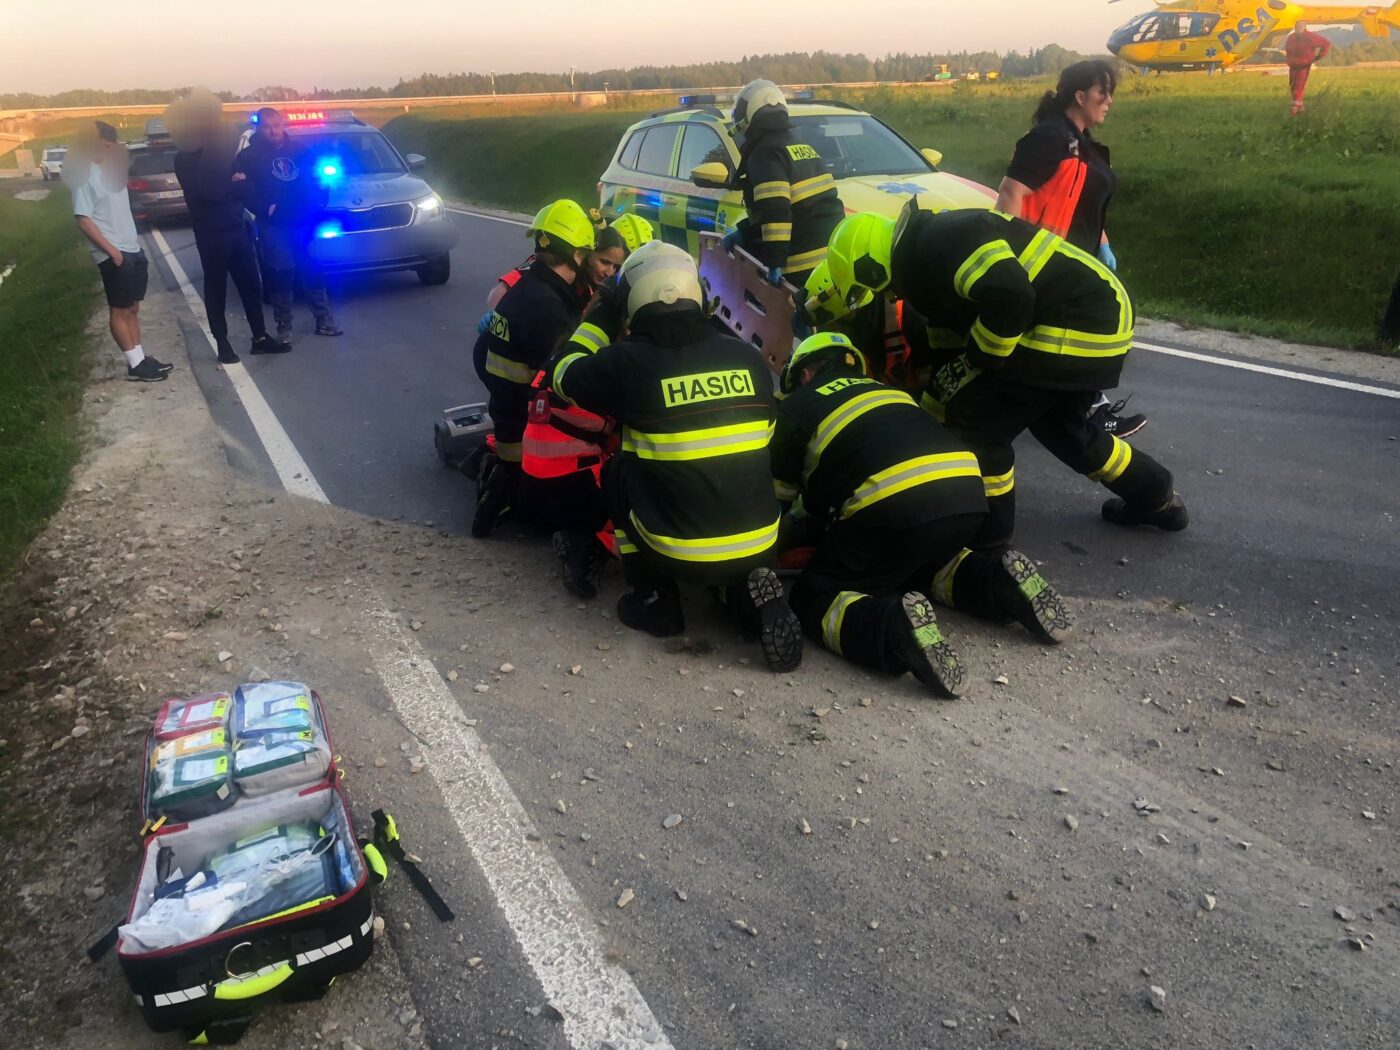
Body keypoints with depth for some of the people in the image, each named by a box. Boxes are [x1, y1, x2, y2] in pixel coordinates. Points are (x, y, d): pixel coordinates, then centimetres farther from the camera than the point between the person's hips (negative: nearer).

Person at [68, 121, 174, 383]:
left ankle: (141, 358, 19)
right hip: (113, 254, -8)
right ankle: (136, 365, 3)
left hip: (132, 249, 8)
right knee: (120, 310, -1)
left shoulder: (111, 167, 10)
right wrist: (112, 250, -19)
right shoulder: (85, 176, -13)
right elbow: (83, 220, -17)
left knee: (133, 307, 13)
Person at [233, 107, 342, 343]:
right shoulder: (249, 156, 1)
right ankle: (284, 327, 7)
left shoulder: (299, 150, 13)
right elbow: (241, 189, -8)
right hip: (274, 226, -3)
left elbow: (316, 179, 17)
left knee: (313, 272, 8)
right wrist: (264, 209, -17)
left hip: (304, 223, 3)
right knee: (281, 276, -1)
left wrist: (319, 202, 0)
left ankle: (324, 320, 18)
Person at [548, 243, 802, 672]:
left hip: (679, 553, -3)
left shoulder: (628, 360, -8)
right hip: (760, 547, 4)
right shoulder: (746, 356, 4)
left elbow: (563, 375, 13)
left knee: (618, 471, 20)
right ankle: (746, 590, 11)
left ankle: (657, 600, 19)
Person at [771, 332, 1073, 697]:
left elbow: (777, 495, 23)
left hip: (894, 505, -6)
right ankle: (1002, 583, 10)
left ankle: (899, 629, -21)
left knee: (815, 602, 8)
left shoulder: (798, 405, 19)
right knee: (920, 560, 36)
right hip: (967, 493, 6)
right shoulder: (882, 389, 35)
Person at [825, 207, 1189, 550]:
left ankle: (986, 534, 11)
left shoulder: (936, 242, -16)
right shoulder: (925, 266, 17)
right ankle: (1158, 499, 44)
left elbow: (1008, 296, -30)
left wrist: (974, 360, -14)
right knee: (1057, 425, 29)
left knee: (977, 422, -6)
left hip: (1077, 329, -11)